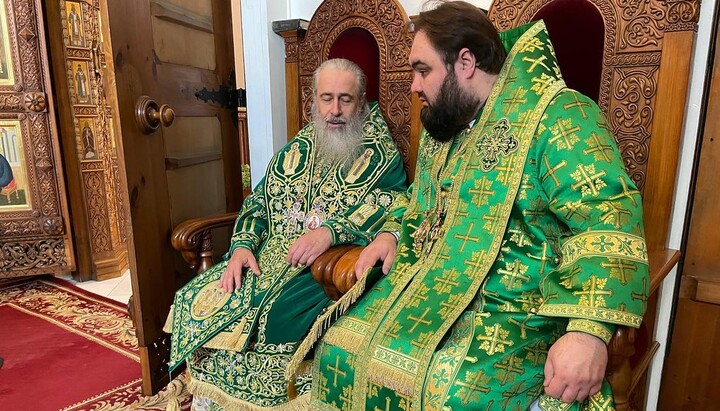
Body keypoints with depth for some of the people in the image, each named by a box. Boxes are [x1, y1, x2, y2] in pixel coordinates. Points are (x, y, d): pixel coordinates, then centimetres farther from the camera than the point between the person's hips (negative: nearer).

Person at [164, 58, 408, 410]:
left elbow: (393, 205, -16)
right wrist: (242, 245, -3)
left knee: (281, 315, -31)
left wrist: (330, 231, -29)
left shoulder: (381, 155, 1)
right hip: (271, 255, 5)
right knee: (198, 300, -10)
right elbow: (259, 201, 15)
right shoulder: (297, 149, 17)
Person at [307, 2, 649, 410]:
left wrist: (589, 331, -29)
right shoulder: (442, 129, 13)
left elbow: (606, 221, -20)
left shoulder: (557, 117, -13)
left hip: (515, 312, -6)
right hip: (425, 290, 7)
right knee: (339, 349, -4)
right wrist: (393, 234, 7)